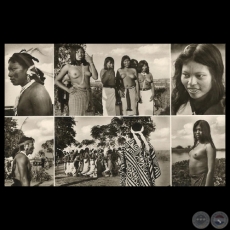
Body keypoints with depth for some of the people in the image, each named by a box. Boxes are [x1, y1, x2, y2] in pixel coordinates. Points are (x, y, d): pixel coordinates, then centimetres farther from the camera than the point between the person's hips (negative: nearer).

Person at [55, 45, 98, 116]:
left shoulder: (87, 65, 9)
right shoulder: (68, 67, 3)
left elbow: (95, 77, -4)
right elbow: (56, 80, 9)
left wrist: (91, 63, -4)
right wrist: (68, 89, 0)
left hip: (88, 94, 3)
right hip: (76, 95, -3)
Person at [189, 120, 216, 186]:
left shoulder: (209, 146, -14)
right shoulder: (196, 144, 9)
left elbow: (211, 170, -19)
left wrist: (207, 184, -23)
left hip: (202, 180, -8)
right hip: (193, 180, 8)